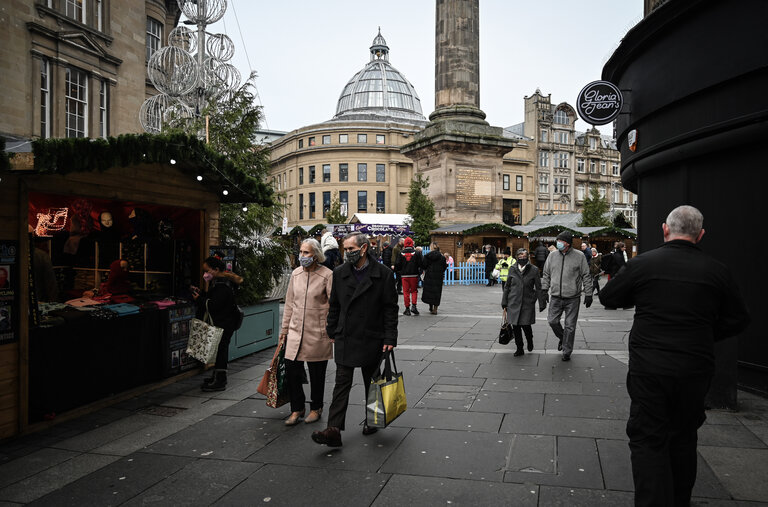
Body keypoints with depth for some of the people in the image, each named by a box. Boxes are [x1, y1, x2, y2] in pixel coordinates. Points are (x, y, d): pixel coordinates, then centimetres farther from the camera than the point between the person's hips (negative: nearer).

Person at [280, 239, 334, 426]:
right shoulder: (295, 274, 6)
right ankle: (297, 409, 19)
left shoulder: (327, 275, -8)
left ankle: (316, 408, 27)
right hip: (296, 331, 4)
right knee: (291, 370, 1)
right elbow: (289, 303, 13)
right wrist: (285, 328, 15)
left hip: (317, 332, -4)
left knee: (317, 373, 8)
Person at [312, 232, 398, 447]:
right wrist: (332, 332, 10)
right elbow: (334, 306, 11)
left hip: (371, 339, -2)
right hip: (345, 339, 2)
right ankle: (334, 430, -5)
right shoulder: (340, 273, 3)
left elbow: (390, 308, -5)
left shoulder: (383, 274, -7)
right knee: (342, 384, -2)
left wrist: (390, 338, -8)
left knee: (372, 384, 14)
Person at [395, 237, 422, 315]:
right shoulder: (416, 253, -3)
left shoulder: (401, 253, -2)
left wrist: (396, 271, 15)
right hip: (414, 275, 0)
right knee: (414, 291, 12)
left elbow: (397, 264, -2)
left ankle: (407, 309, 6)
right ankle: (413, 306, -2)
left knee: (406, 292, 5)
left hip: (404, 275, 0)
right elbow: (420, 264, -2)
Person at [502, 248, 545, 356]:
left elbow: (538, 288, 1)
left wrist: (542, 303, -1)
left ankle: (530, 341, 28)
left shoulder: (534, 270, -2)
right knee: (515, 326, 3)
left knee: (526, 325, -4)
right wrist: (504, 302, 11)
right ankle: (519, 349, 18)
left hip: (528, 303, -2)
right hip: (514, 303, 2)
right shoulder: (512, 269, 4)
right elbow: (507, 286, 11)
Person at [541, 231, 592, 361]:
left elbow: (586, 276, 0)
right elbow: (546, 275, 15)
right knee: (552, 321, 3)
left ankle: (566, 352, 15)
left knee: (570, 326, 2)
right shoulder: (552, 256, 6)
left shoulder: (579, 256, -4)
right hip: (556, 297, 3)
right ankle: (562, 338, 33)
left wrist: (588, 294, -3)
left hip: (572, 298, -3)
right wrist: (544, 291, 9)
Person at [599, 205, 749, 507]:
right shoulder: (717, 271, -1)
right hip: (696, 368, 3)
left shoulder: (642, 264, -7)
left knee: (647, 439, 4)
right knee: (684, 438, 21)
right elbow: (738, 321, 7)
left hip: (648, 366, -3)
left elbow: (607, 298, 4)